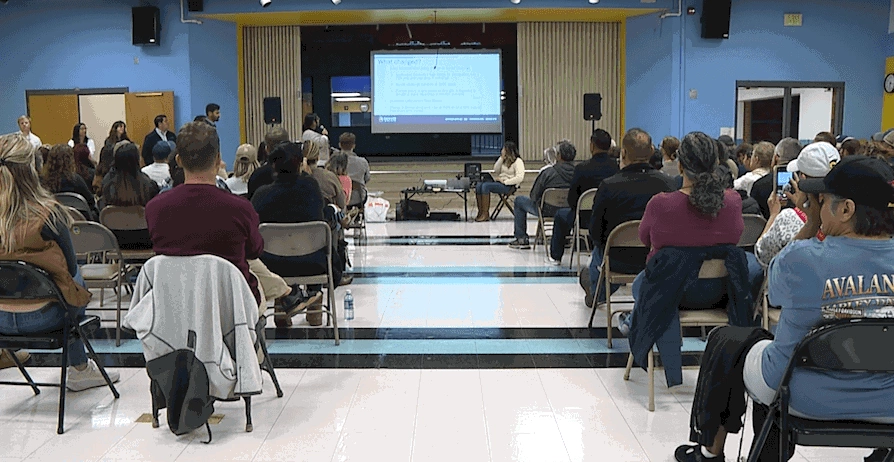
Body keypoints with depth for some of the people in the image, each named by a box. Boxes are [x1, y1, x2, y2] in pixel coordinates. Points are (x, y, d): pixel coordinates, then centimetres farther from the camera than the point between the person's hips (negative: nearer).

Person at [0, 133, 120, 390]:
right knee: (76, 281, 29)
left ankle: (80, 369, 41)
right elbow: (70, 267, -9)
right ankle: (79, 370, 38)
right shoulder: (47, 213, -22)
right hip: (41, 318, -4)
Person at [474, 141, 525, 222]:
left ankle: (485, 215, -26)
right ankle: (480, 212, -19)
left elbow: (519, 178, -18)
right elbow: (496, 171, 16)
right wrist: (501, 158, 7)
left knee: (486, 186, -29)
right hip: (499, 181, 8)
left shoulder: (518, 161, -6)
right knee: (478, 186, -15)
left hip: (508, 185, -8)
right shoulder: (505, 160, 19)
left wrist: (505, 182, -20)